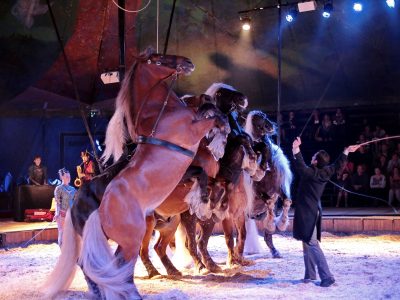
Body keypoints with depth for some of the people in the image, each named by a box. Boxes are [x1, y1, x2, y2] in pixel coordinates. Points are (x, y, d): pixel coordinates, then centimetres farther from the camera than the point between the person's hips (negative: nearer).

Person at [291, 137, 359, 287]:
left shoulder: (313, 173, -17)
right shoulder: (325, 172, 6)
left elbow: (301, 168, -36)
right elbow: (337, 165, 21)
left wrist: (296, 150, -40)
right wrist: (346, 151, 32)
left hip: (307, 213, -9)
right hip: (312, 211, 9)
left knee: (312, 244, -9)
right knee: (307, 244, 14)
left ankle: (327, 276, -11)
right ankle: (310, 275, 20)